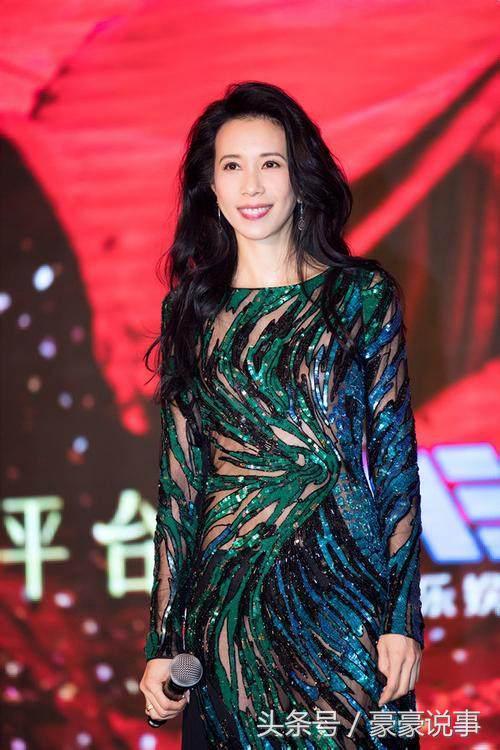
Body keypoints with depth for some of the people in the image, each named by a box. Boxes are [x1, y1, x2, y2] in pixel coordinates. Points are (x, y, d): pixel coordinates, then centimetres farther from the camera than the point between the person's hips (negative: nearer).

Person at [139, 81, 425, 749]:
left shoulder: (364, 295, -1)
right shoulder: (190, 309, 5)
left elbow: (395, 460, -1)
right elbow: (179, 478, 5)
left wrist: (402, 617, -7)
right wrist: (162, 642, 3)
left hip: (344, 592, -1)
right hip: (228, 591, 2)